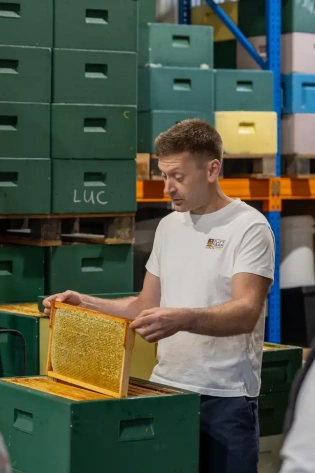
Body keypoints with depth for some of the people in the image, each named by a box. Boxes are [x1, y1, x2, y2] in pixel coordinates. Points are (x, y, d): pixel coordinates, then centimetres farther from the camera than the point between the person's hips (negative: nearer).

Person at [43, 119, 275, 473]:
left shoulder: (249, 227, -9)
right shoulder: (169, 225, 13)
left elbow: (246, 312, -20)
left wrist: (183, 319, -37)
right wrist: (84, 303, 6)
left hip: (224, 397, -6)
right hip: (165, 388, 6)